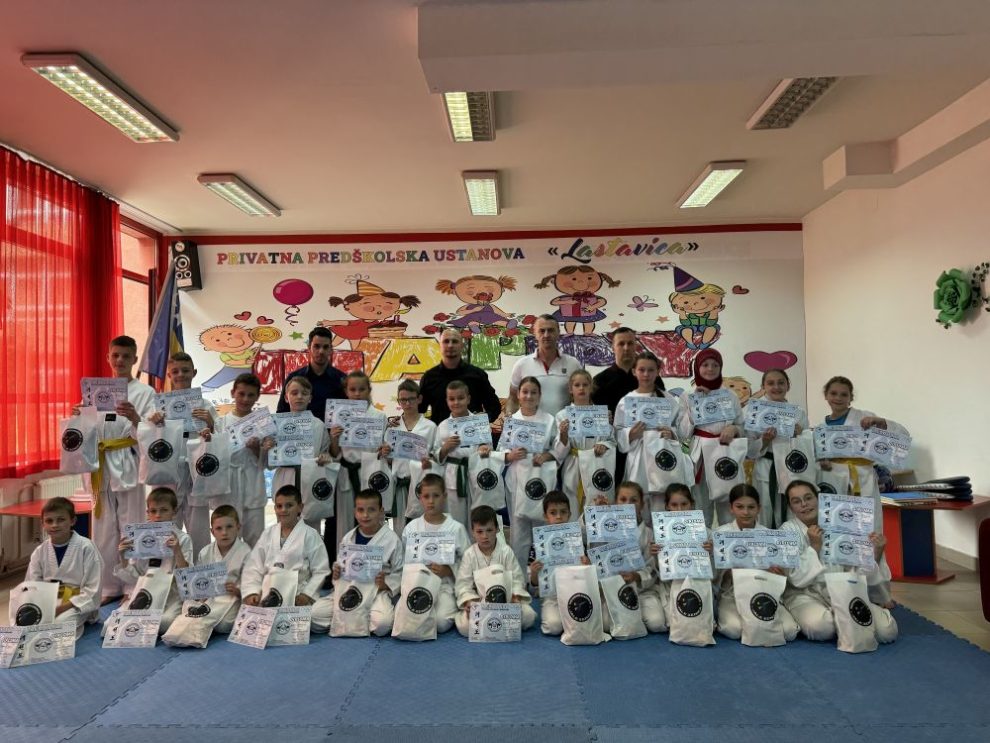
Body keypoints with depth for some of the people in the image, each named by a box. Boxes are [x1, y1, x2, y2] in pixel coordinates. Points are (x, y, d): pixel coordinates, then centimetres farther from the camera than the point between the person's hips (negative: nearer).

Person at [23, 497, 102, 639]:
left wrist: (61, 608, -22)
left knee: (60, 622, -32)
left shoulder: (86, 548, -14)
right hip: (47, 603, 5)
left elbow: (92, 590, -14)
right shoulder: (40, 551, 1)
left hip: (79, 604, -5)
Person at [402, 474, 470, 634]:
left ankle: (452, 608, 6)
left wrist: (449, 571, -15)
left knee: (441, 623, -27)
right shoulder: (412, 527, 5)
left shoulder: (456, 528, -1)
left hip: (445, 584, -2)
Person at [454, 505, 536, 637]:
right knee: (464, 626, -29)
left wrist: (515, 597, -19)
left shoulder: (506, 551, -2)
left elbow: (517, 578, -1)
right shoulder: (469, 555, -1)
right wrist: (468, 601, -20)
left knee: (528, 615, -26)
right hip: (478, 601, 0)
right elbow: (463, 583, -3)